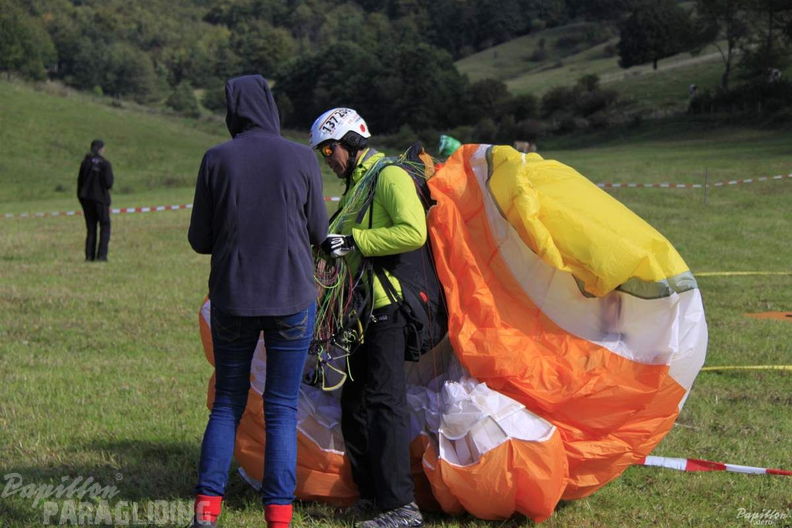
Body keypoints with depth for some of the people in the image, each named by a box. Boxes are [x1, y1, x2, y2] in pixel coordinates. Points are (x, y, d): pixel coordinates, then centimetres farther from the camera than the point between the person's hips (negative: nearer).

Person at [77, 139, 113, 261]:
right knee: (105, 227, 6)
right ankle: (101, 255, -4)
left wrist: (80, 197, 13)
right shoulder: (105, 164, -10)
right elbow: (108, 183, -15)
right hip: (100, 198, -4)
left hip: (86, 197, 4)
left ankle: (89, 255, 5)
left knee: (91, 228, 12)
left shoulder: (85, 162, 3)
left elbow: (80, 181, 5)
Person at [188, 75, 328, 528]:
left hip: (232, 297, 1)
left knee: (228, 402, 14)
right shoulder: (303, 159, -5)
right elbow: (319, 232, 3)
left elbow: (199, 239, 0)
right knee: (283, 409, 6)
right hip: (292, 297, -1)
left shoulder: (217, 160, -4)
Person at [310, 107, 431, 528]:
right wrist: (328, 245, 17)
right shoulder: (354, 185, 21)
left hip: (388, 308, -10)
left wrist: (354, 240, -21)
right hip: (362, 310, 10)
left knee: (384, 402, -12)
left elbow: (413, 232, -23)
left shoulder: (390, 177, -9)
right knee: (354, 402, 12)